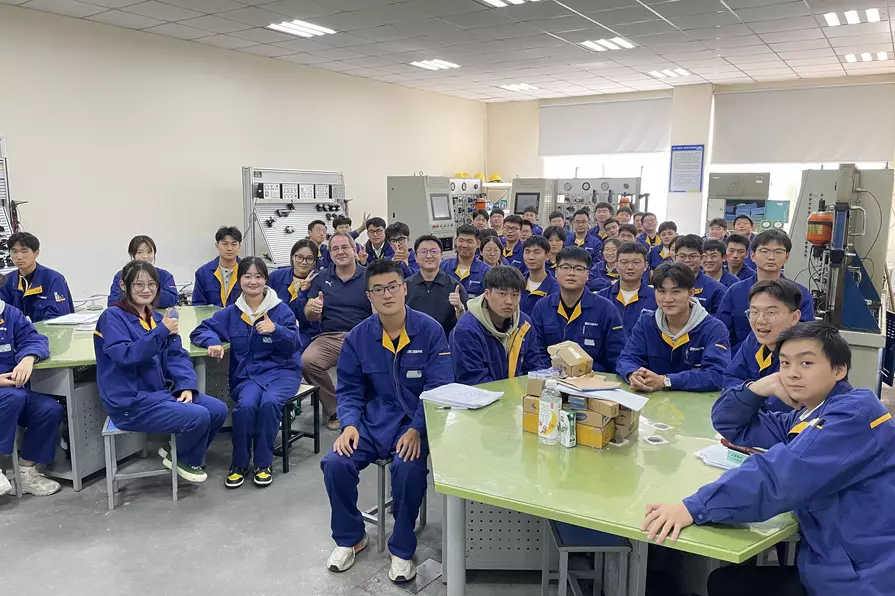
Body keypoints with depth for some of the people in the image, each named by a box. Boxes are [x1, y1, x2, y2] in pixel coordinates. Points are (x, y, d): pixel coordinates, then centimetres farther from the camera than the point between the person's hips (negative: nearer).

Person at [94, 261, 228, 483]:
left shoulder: (156, 318, 12)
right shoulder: (113, 317, -10)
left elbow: (176, 355, 8)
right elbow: (125, 355, -25)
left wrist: (186, 386, -8)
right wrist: (161, 332, -33)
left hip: (161, 391, 8)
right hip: (131, 402, -8)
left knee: (218, 410, -4)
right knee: (199, 417, -22)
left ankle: (177, 451, 17)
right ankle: (183, 461, 8)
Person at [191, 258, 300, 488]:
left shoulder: (281, 309, 2)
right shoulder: (231, 313, 9)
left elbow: (293, 344, -5)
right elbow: (200, 330, 14)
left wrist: (275, 330, -26)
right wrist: (213, 342, -10)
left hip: (281, 370, -1)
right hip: (246, 374, 1)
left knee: (270, 402, -33)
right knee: (245, 405, -31)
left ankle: (263, 463, -11)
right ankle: (239, 464, -7)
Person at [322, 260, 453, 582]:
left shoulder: (429, 330, -8)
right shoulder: (358, 336, 1)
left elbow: (439, 386, -10)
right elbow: (349, 389, 7)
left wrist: (416, 429, -22)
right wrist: (349, 424, -12)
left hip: (414, 421, -3)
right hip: (372, 420, 3)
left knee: (409, 469, -32)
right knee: (335, 464, -20)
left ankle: (402, 550, -4)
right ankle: (350, 537, 11)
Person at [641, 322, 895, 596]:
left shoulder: (856, 413, -18)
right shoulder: (805, 418, 11)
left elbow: (782, 474, -32)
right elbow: (729, 423, 18)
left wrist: (694, 507, -35)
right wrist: (760, 387, -2)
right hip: (827, 567, 8)